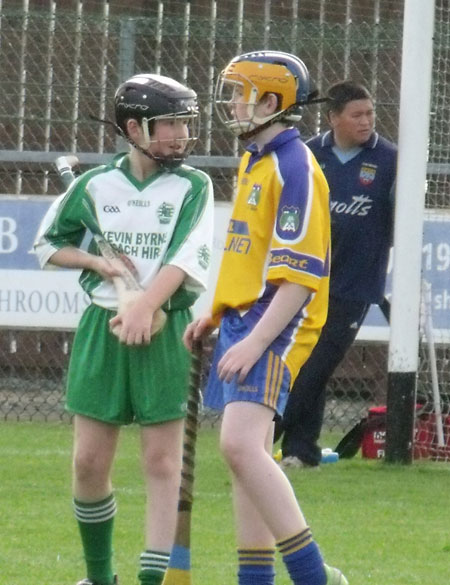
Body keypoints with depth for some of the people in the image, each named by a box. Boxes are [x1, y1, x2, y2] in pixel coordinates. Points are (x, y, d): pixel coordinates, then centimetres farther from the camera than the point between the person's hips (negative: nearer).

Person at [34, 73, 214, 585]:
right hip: (101, 328, 2)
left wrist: (144, 308, -27)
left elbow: (186, 258, -13)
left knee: (162, 461, -5)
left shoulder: (193, 187, -1)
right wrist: (97, 262, -3)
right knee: (89, 461, 4)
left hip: (163, 332, -2)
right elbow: (48, 245, 16)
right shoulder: (96, 185, 6)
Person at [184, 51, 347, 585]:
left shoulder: (294, 169, -14)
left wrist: (255, 343, -24)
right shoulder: (253, 162, 17)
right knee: (247, 455, 12)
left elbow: (299, 277, -20)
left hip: (275, 324, -10)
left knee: (241, 444, -23)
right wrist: (214, 316, 23)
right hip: (242, 321, 10)